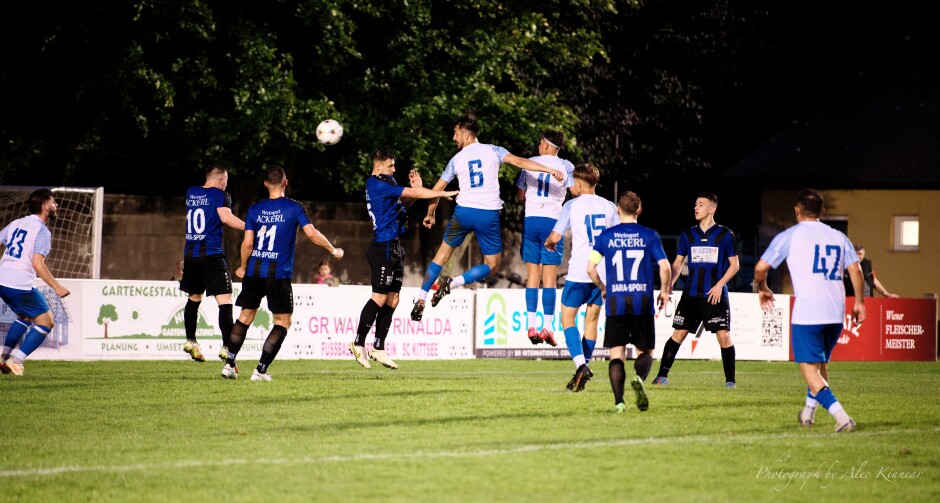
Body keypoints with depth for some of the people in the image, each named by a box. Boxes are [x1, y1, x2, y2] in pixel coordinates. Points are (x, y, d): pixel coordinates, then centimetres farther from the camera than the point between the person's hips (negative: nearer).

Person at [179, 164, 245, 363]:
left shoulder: (191, 193, 14)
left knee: (194, 298, 24)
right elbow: (226, 217, -20)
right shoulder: (220, 195, -5)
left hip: (191, 255, 7)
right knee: (225, 300, -9)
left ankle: (190, 341, 29)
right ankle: (226, 346, -20)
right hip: (212, 255, -7)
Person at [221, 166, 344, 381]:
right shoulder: (294, 208, -3)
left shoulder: (255, 209, 4)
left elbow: (247, 243, 0)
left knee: (246, 316, 16)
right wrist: (333, 250, 5)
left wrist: (243, 267, 16)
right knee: (283, 321, 5)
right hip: (279, 274, -3)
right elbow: (311, 233, -10)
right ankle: (261, 370, -4)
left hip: (254, 272, 3)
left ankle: (229, 363, 10)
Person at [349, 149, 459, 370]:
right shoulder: (378, 184, -13)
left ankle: (379, 348, 8)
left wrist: (415, 189, 6)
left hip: (394, 248, 10)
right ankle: (358, 343, -6)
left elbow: (404, 202, 24)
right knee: (380, 297, -11)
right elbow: (411, 194, -15)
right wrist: (444, 193, -9)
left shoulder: (384, 184, 17)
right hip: (384, 247, -10)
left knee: (392, 299, 7)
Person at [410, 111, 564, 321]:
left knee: (442, 256, 19)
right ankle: (453, 282, -10)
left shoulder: (457, 159, 9)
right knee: (491, 266, 11)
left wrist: (430, 214, 30)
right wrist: (550, 170, -18)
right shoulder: (493, 151, 4)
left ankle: (420, 300, 15)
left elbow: (436, 190, 14)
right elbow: (520, 161, -12)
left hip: (463, 212, 2)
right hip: (488, 215, -2)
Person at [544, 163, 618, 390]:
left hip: (579, 272, -4)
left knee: (567, 318, 3)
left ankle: (581, 364, -16)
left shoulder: (572, 205, -4)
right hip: (603, 272, 4)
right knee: (591, 319, 13)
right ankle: (584, 367, 12)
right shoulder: (609, 206, 8)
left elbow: (555, 237, -6)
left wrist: (548, 243, 17)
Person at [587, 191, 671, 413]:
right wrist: (664, 291, 12)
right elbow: (665, 267, -5)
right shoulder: (650, 236, 2)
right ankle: (639, 378, -21)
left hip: (615, 303, 1)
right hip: (643, 302, -1)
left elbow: (590, 267, 1)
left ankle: (618, 401, -9)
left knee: (617, 353, 4)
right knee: (645, 351, 11)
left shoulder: (605, 236, 4)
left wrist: (603, 288, 18)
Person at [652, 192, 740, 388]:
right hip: (690, 295, 3)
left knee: (724, 335, -8)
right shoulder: (688, 235, 9)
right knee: (678, 334, -2)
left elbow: (734, 265, 2)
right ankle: (662, 375, 4)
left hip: (716, 296, -3)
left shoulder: (725, 235, 0)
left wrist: (719, 285, -11)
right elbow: (677, 264, 13)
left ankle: (730, 380, 1)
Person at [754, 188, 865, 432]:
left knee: (809, 367, -2)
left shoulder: (789, 236, 3)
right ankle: (809, 411, 34)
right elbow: (855, 270, 5)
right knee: (821, 364, 24)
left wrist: (763, 289, 18)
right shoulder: (838, 237, 13)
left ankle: (842, 417, -16)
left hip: (806, 313, -5)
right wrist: (859, 302, 13)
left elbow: (760, 268, -1)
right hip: (836, 312, 5)